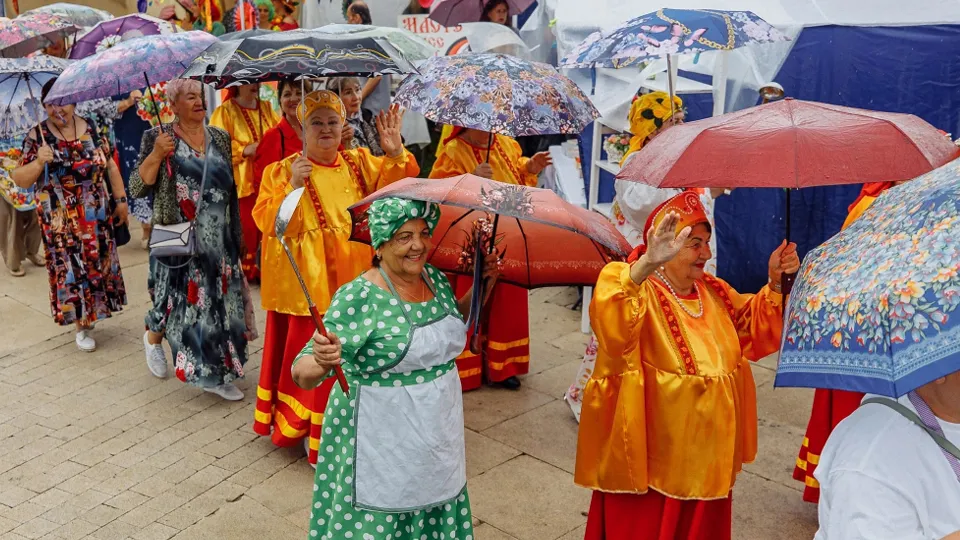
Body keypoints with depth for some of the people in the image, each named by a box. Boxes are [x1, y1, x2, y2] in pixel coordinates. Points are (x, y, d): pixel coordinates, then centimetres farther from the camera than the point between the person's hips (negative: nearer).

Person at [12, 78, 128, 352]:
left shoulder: (91, 128, 0)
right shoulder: (37, 136, -7)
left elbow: (110, 165, 8)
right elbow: (20, 180, -8)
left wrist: (120, 199, 7)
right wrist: (39, 162, -27)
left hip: (96, 215, 3)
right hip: (60, 221, -2)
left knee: (98, 262, 11)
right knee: (70, 268, 2)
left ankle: (92, 312, 33)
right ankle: (81, 325, 14)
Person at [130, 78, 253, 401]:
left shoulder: (220, 138, 8)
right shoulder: (158, 139, -3)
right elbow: (137, 188, -8)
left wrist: (237, 237, 10)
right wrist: (156, 154, -21)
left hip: (219, 240, 4)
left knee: (220, 301, 3)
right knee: (181, 300, 5)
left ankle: (216, 375, 14)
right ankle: (153, 337, 40)